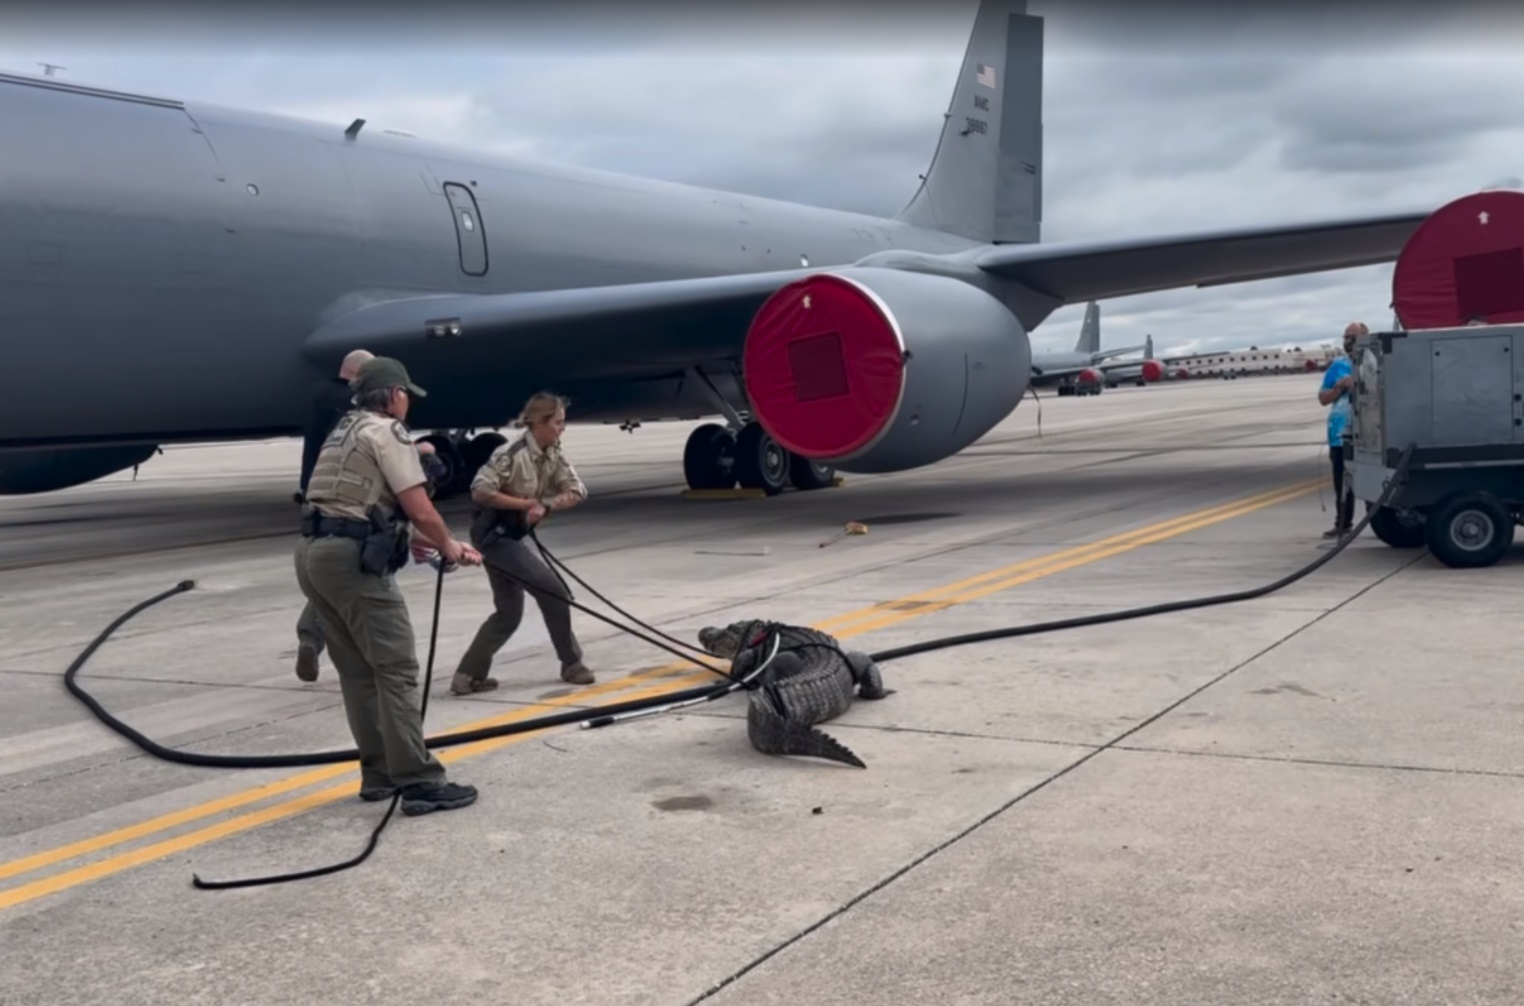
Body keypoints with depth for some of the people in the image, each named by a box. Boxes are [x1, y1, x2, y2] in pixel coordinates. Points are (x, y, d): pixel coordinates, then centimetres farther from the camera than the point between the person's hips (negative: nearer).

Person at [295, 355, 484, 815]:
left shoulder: (344, 432, 25)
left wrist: (407, 537, 24)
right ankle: (419, 781, -11)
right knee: (396, 669, -9)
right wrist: (448, 546, 7)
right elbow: (420, 509, -9)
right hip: (352, 559, -10)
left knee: (357, 670, 14)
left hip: (313, 553, 10)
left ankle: (379, 772, 19)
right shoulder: (387, 432, -3)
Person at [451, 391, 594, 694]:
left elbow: (577, 491, -4)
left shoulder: (552, 455, 1)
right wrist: (527, 503, -22)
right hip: (493, 533, -9)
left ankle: (468, 675, 16)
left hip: (516, 533, 9)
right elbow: (479, 492, -27)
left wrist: (546, 505, -23)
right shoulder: (511, 454, -23)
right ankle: (572, 664, 6)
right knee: (553, 591, -9)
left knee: (509, 612, 11)